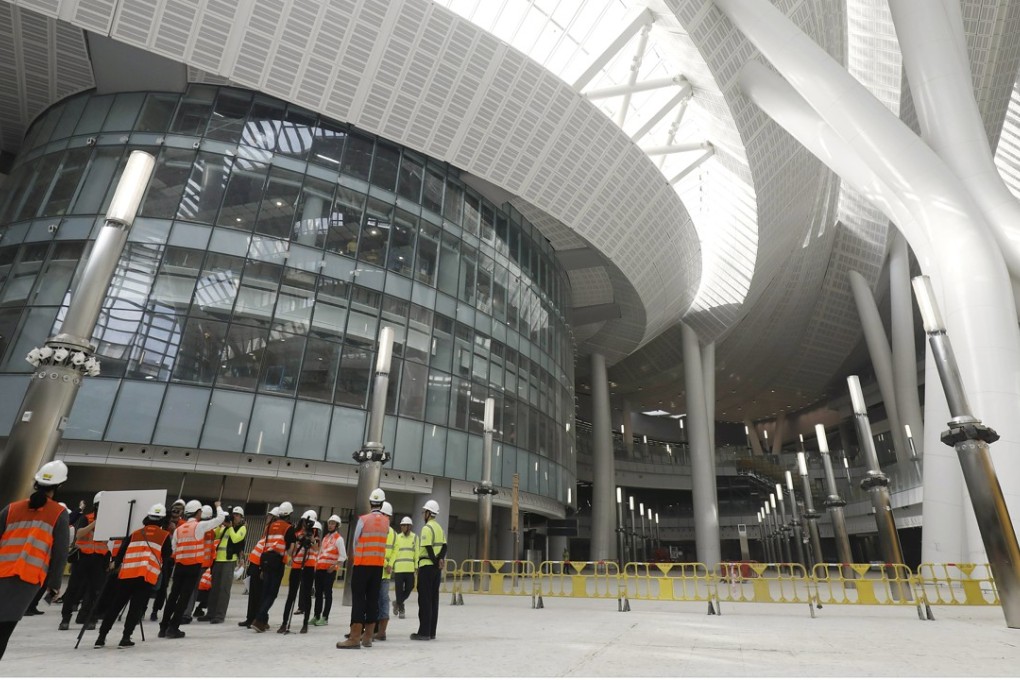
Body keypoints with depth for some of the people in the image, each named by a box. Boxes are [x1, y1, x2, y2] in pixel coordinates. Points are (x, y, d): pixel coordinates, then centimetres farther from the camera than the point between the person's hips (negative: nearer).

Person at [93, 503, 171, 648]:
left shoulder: (135, 533, 17)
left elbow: (121, 551, 19)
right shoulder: (165, 536, 6)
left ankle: (101, 637, 15)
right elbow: (166, 558, 7)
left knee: (115, 605, 14)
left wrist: (115, 565, 35)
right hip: (147, 576, -3)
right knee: (137, 608, 5)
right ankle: (125, 638, 1)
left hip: (127, 573, 3)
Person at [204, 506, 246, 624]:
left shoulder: (242, 528, -1)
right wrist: (220, 526, 0)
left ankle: (220, 615, -4)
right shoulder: (226, 527, 19)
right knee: (214, 587, 11)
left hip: (229, 560, -7)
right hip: (218, 559, 7)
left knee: (224, 588, -7)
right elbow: (214, 535, 14)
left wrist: (230, 527, -10)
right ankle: (211, 613, 20)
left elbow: (235, 539, -17)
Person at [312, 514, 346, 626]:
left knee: (327, 593, -2)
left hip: (330, 570, -7)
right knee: (318, 593, 12)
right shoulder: (325, 537, 17)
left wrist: (334, 566, -18)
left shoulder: (338, 538, -5)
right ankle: (317, 616, 21)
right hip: (320, 568, 7)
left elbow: (343, 556, -10)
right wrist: (316, 564, 13)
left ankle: (325, 618, 3)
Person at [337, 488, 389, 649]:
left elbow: (355, 541, -2)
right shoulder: (386, 521, 5)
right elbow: (382, 540, 10)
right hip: (378, 565, 4)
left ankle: (355, 638, -6)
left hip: (362, 564, -4)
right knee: (373, 599, 9)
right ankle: (367, 637, 15)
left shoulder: (363, 519, -8)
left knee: (358, 599, -3)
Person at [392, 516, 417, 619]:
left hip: (410, 568, 0)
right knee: (399, 589, 1)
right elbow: (394, 552, 4)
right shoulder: (397, 537, 5)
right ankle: (401, 609, 17)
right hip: (399, 568, 0)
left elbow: (417, 552, 3)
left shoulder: (415, 537, 4)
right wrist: (391, 564, -4)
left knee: (409, 588, 4)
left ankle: (398, 603, 29)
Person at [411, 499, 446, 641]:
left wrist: (435, 561, -10)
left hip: (427, 566, -8)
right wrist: (440, 559, -6)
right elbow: (444, 546, 7)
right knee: (433, 599, 10)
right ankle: (432, 632, 15)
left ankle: (424, 632, 0)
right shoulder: (439, 527, 14)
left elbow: (428, 548, -18)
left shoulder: (427, 528, -12)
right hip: (437, 568, 8)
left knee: (425, 600, -2)